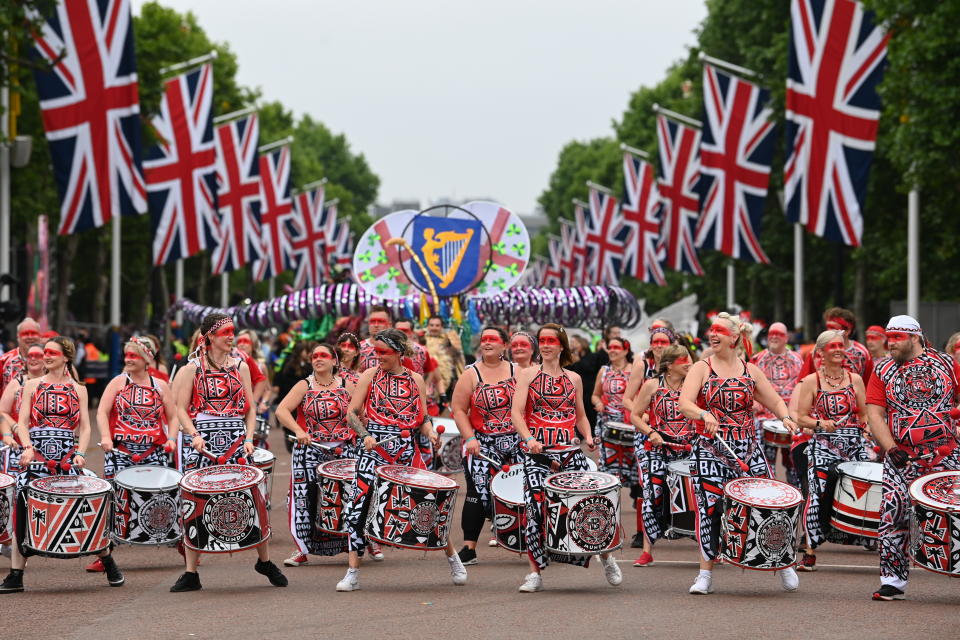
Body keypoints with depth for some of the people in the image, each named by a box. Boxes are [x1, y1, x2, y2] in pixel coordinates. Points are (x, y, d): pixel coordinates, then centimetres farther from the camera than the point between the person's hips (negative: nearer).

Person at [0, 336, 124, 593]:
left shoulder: (78, 390, 10)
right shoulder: (32, 385, 10)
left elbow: (85, 428, 5)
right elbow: (22, 422, 3)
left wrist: (80, 453, -11)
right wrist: (28, 448, -14)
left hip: (67, 454, 0)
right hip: (35, 454, 0)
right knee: (23, 508, -6)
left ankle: (109, 564, 13)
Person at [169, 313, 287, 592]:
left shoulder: (240, 366, 11)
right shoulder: (192, 369, 4)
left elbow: (250, 408, 11)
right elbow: (181, 408, 1)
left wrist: (249, 438, -2)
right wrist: (194, 435, -14)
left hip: (236, 441, 2)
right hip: (203, 441, -2)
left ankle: (265, 561, 16)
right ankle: (191, 573, 3)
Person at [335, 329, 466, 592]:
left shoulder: (415, 379, 8)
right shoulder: (369, 376, 4)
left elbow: (423, 418, 11)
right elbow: (352, 414, 1)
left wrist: (430, 432, -10)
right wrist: (365, 435, -16)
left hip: (407, 451, 1)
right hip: (375, 450, -1)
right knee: (359, 506, -9)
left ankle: (452, 558, 24)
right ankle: (353, 573, -4)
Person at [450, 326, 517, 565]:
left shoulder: (518, 372, 6)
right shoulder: (471, 375, 2)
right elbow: (459, 410, 0)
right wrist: (470, 438, -11)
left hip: (516, 443, 1)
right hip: (482, 444, -1)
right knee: (478, 491, -9)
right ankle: (469, 548, -5)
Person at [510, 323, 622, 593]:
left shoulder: (574, 379, 15)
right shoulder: (527, 375, 7)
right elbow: (516, 413, -2)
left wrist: (588, 436, 3)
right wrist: (529, 438, -19)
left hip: (570, 450, 2)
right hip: (537, 451, -2)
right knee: (536, 507, -13)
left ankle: (605, 557, 17)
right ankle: (535, 573, -5)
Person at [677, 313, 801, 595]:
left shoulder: (750, 370, 11)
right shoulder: (701, 368, 3)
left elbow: (775, 401, 13)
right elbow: (685, 404, -11)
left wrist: (785, 417, -9)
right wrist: (705, 415, -31)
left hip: (748, 450, 2)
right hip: (711, 450, -2)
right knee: (709, 508, -7)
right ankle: (706, 574, 3)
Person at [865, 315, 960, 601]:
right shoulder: (883, 372, 7)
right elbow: (874, 413, 1)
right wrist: (890, 448, -12)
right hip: (902, 457, 0)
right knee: (894, 515, -8)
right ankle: (893, 581, -2)